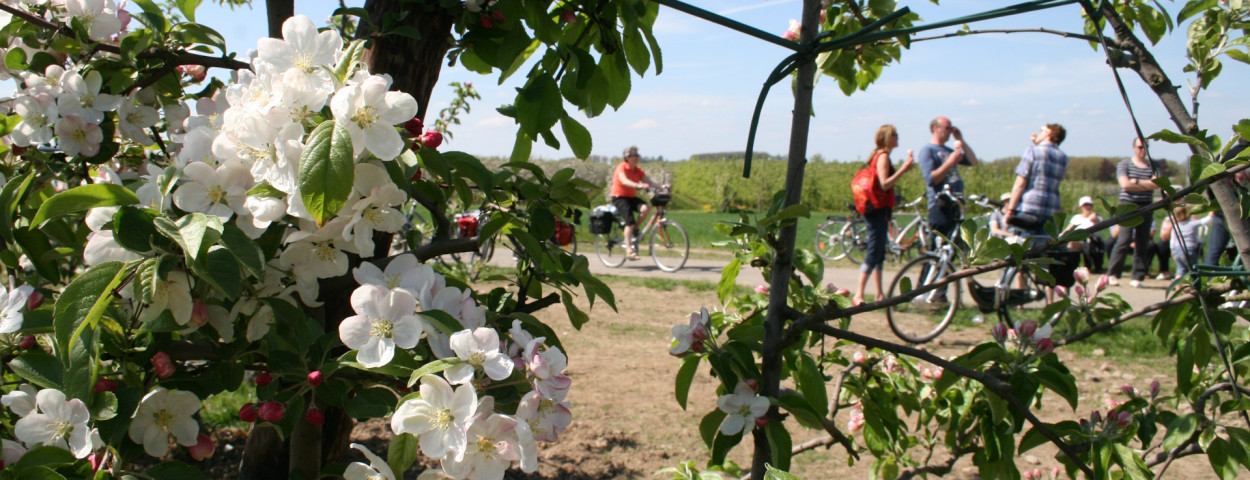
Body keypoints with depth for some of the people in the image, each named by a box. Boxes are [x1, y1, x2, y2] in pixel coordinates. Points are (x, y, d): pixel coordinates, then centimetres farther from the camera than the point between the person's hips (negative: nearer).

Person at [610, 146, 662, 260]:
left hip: (632, 197, 6)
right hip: (619, 197, -6)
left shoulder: (638, 170, 7)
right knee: (630, 221, -22)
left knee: (645, 208, -25)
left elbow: (649, 182, -1)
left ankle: (635, 229, -1)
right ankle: (629, 250, -21)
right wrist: (638, 185, -47)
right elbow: (624, 181, -31)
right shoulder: (622, 167, -12)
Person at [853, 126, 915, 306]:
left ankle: (879, 295, 18)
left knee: (879, 253, 13)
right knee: (874, 252, -11)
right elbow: (885, 184, -22)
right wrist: (904, 169, -22)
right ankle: (858, 296, -13)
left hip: (878, 210, 11)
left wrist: (904, 167, 20)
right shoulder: (883, 156, -13)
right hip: (879, 210, -11)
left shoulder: (879, 156, 17)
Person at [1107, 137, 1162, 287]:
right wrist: (1148, 184, -4)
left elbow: (1157, 184, -4)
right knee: (1124, 240, -13)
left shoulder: (1153, 165, 13)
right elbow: (1125, 184, -10)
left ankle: (1138, 277, 5)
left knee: (1143, 243, 1)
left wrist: (1136, 182, -9)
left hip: (1146, 207, 3)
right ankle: (1113, 275, -10)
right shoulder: (1124, 164, 5)